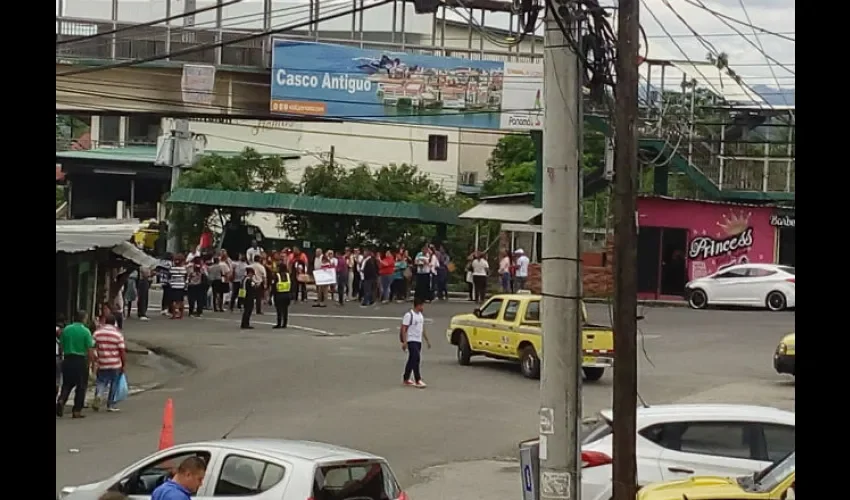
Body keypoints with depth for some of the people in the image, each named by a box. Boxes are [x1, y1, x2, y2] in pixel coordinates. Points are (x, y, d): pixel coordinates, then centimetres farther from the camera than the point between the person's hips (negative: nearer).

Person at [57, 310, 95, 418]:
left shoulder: (66, 329, 3)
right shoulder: (86, 331, -9)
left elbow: (61, 345, 8)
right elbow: (90, 350, -11)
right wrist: (92, 361, 1)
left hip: (67, 360, 4)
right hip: (81, 360, -4)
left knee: (67, 384, 17)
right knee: (81, 386, 7)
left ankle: (61, 400, -8)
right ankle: (77, 411, 6)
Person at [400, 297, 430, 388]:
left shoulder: (421, 315, 13)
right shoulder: (409, 315, -14)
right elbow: (404, 329, -15)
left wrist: (427, 340, 21)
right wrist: (404, 342, -21)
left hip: (418, 341, 9)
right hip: (411, 340, -9)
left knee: (412, 360, 12)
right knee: (416, 359, -16)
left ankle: (406, 379, 22)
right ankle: (417, 380, -17)